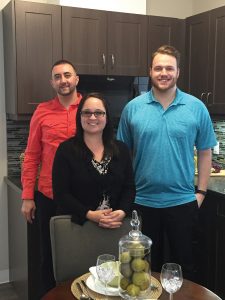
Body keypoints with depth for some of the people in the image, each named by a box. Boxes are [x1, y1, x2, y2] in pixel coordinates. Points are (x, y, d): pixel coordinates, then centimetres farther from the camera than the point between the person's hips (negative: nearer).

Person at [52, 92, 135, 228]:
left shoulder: (121, 149, 5)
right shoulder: (66, 150, -5)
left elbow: (130, 188, 3)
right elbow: (61, 193, -10)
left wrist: (122, 212, -14)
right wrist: (89, 214, -20)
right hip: (76, 225, -2)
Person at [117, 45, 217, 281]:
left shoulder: (196, 107, -3)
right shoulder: (133, 107, -3)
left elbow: (205, 152, 3)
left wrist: (201, 192, 0)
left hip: (183, 201, 0)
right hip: (142, 201, 1)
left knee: (184, 265, 15)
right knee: (147, 265, 18)